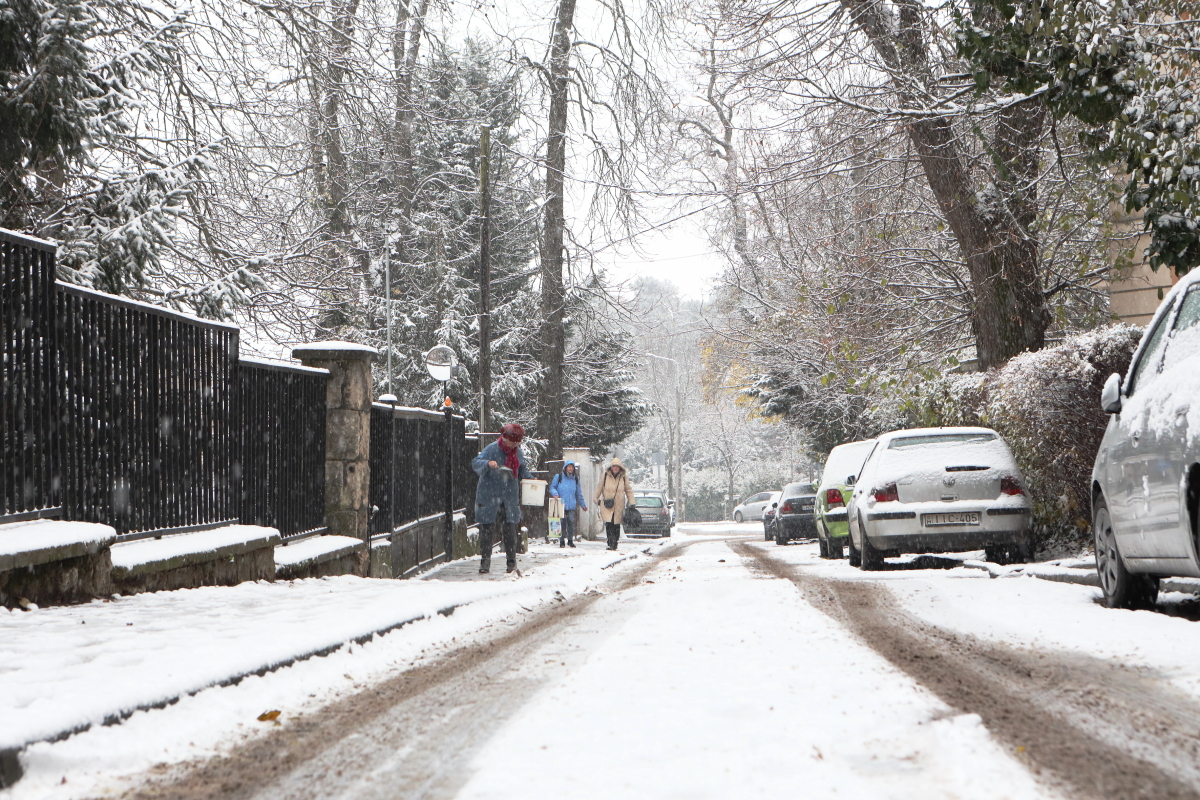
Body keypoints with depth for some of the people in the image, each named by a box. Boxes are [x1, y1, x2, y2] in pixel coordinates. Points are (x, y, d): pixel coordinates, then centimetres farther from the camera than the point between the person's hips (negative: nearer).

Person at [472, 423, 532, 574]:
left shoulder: (518, 452, 7)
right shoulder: (492, 449, -10)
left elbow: (522, 469, 22)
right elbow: (475, 463, -19)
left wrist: (530, 479, 5)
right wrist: (488, 464, -38)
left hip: (510, 497, 4)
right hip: (489, 496, -4)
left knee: (510, 528, 3)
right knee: (487, 529, -1)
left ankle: (511, 560, 13)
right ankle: (485, 561, 7)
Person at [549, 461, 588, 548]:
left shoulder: (575, 479, 14)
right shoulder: (559, 477, 4)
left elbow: (579, 493, 20)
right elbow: (552, 487, 8)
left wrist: (583, 505, 20)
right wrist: (555, 493, -14)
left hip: (571, 505, 2)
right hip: (561, 504, -2)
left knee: (571, 522, -3)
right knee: (562, 522, -3)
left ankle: (570, 540, 9)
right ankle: (562, 541, 5)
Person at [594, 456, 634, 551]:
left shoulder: (624, 477, 3)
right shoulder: (605, 476, -1)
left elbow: (629, 490, 11)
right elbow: (599, 488, 12)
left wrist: (632, 503, 6)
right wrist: (596, 499, 18)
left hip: (619, 505, 1)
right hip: (607, 504, -1)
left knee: (616, 525, 5)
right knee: (608, 524, -14)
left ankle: (614, 544, 17)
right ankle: (610, 543, -12)